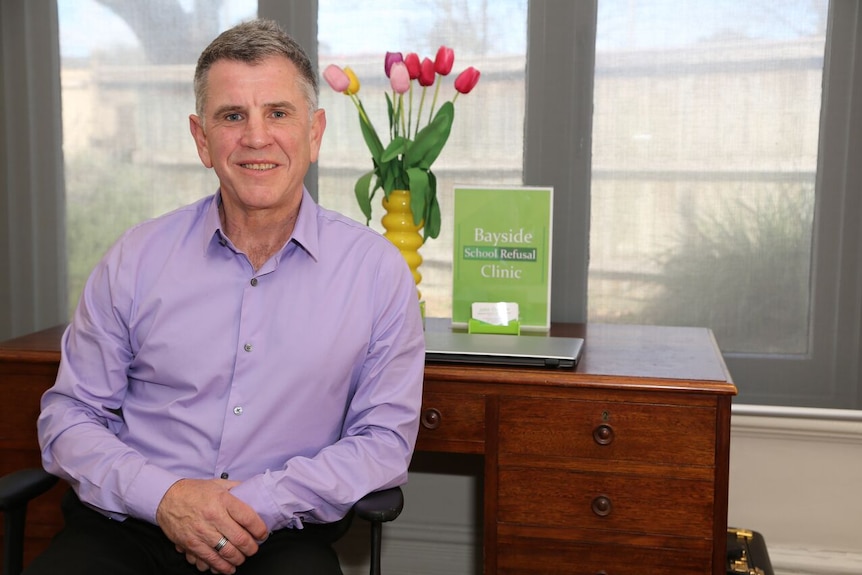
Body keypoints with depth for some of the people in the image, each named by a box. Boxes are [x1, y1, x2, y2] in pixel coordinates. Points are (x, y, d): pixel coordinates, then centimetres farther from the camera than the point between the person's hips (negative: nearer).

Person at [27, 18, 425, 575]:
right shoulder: (137, 257, 5)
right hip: (129, 527, 1)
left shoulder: (377, 268, 1)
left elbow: (384, 438, 1)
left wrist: (261, 504, -12)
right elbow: (70, 415, 7)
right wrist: (165, 495, -11)